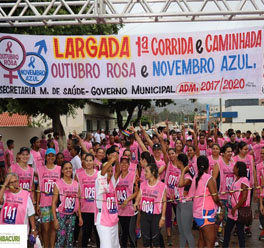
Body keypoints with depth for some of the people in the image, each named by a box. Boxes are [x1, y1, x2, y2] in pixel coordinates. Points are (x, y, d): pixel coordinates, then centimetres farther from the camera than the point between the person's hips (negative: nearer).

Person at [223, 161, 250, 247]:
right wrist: (231, 207, 14)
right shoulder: (236, 179, 11)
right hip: (232, 211, 9)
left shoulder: (244, 180, -16)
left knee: (240, 231, 3)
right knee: (227, 229, 15)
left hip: (239, 211, -9)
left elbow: (244, 197, -21)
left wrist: (235, 208, -18)